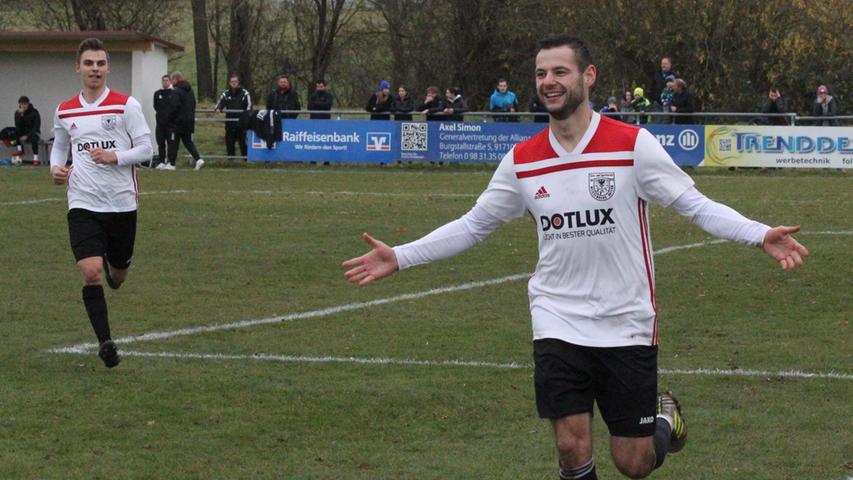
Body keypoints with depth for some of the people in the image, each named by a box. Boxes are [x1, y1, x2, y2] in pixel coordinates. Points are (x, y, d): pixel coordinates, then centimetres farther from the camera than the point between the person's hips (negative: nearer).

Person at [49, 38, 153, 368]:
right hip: (83, 203, 0)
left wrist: (115, 157, -19)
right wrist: (56, 168, 1)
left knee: (117, 275, 13)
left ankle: (112, 268, 52)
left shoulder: (126, 105, -3)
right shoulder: (65, 111, 7)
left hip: (122, 203, 0)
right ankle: (105, 342, -9)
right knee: (91, 272, -16)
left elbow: (145, 148, -2)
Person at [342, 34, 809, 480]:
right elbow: (473, 224, 13)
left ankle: (664, 418, 39)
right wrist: (400, 257, 6)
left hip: (627, 325, -2)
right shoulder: (521, 160, 2)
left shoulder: (633, 144, -8)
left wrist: (761, 235, -21)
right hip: (558, 323, 2)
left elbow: (695, 204, -6)